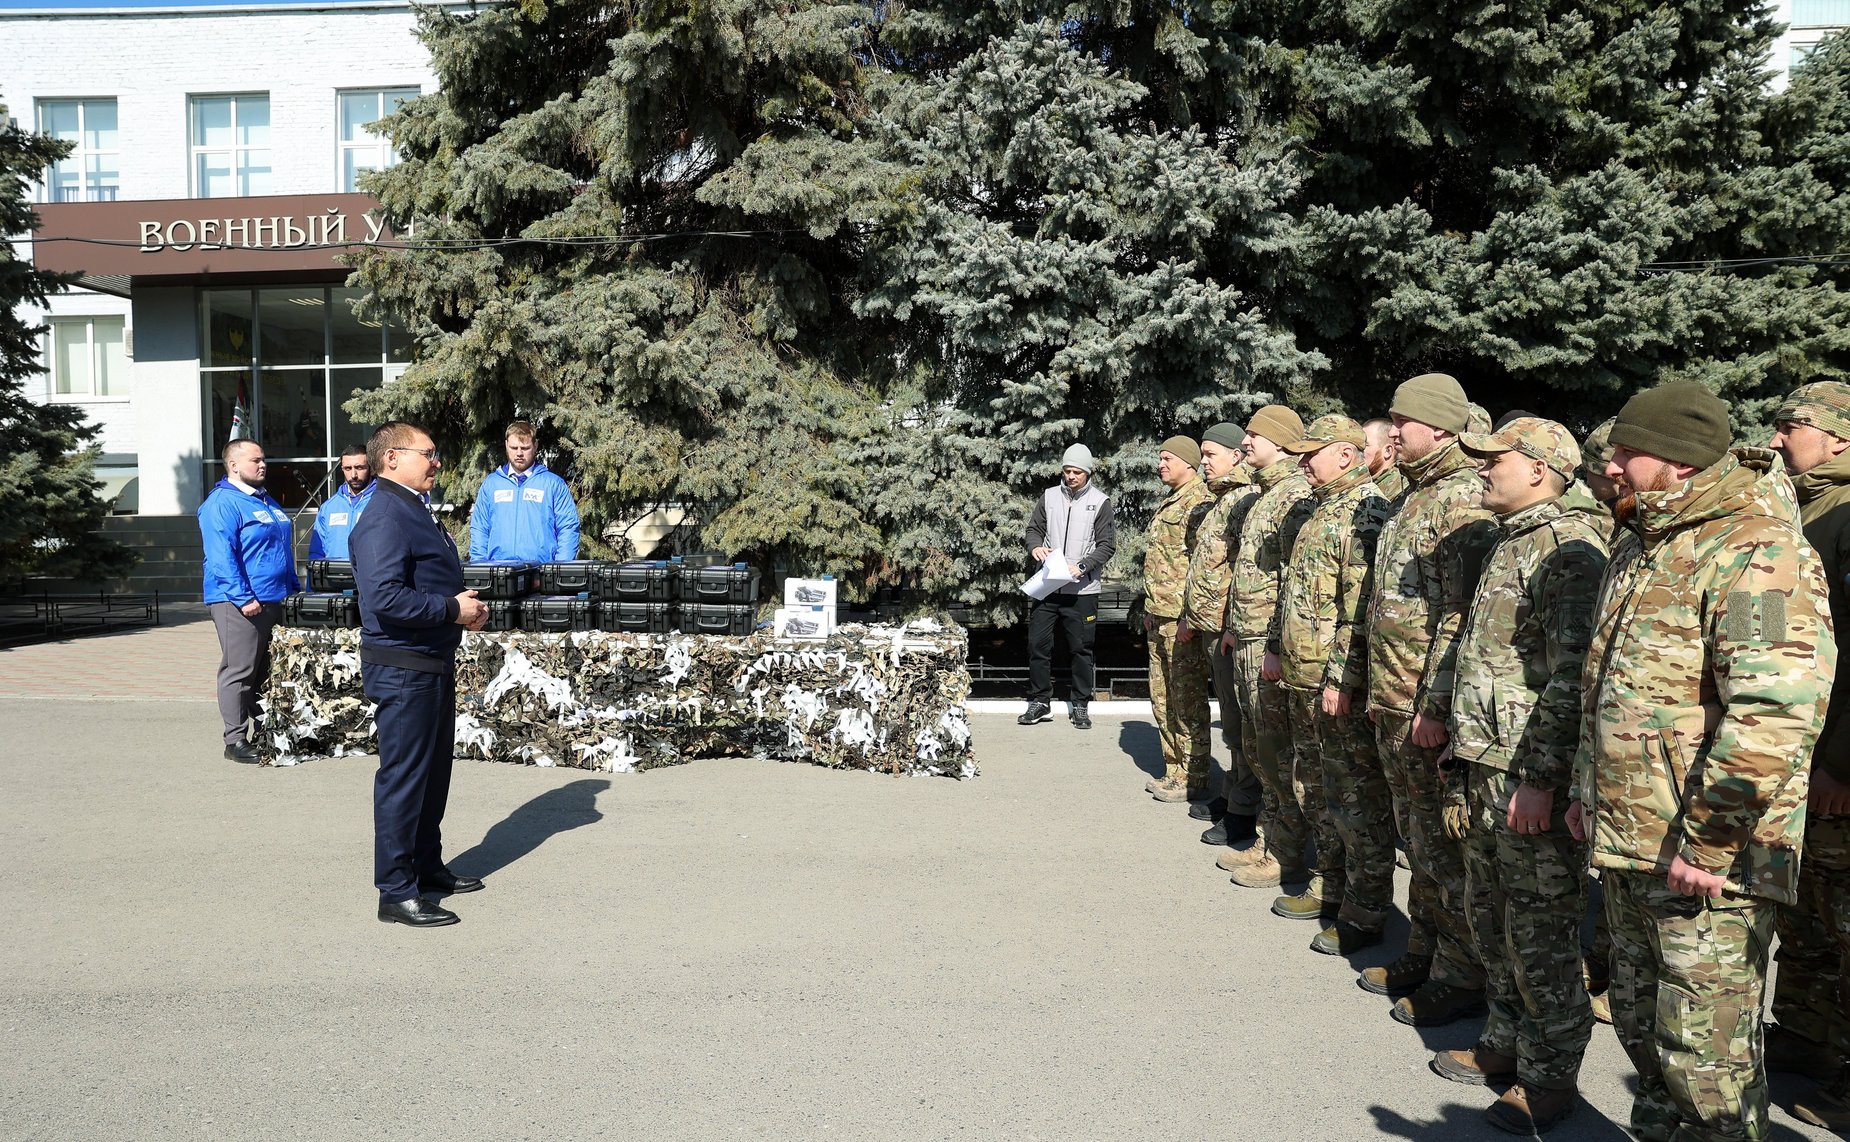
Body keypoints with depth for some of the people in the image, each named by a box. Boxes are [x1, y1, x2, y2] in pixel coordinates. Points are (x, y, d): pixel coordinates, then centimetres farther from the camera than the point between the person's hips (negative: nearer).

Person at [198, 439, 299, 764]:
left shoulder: (267, 501, 18)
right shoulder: (222, 503, -10)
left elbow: (285, 550, 26)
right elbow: (221, 557, -18)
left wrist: (294, 587, 21)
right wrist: (243, 598, -23)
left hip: (274, 601, 9)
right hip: (239, 603, -9)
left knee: (266, 672, 14)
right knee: (239, 672, -4)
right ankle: (236, 741, 1)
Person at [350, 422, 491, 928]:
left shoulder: (414, 511, 15)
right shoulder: (385, 517, -18)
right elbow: (384, 597, -29)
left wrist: (465, 605, 6)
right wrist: (452, 610, -20)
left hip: (433, 665, 10)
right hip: (402, 670, -10)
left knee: (432, 773, 19)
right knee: (403, 778, -2)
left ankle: (427, 866, 33)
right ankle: (397, 892, 7)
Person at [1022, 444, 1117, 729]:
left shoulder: (1100, 502, -2)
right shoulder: (1049, 496, 7)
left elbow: (1107, 545, -5)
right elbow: (1034, 529, 12)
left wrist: (1082, 566, -18)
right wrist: (1035, 546, -11)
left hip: (1082, 589, -3)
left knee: (1081, 649, 6)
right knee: (1038, 644, 4)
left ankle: (1080, 705, 17)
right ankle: (1039, 702, 16)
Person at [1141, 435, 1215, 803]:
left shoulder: (1199, 503, -12)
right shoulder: (1167, 504, 18)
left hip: (1182, 620, -10)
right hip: (1159, 619, 10)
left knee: (1187, 702, -3)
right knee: (1163, 700, 15)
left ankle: (1193, 779, 5)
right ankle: (1174, 771, 24)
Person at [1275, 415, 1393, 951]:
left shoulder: (1366, 512, -16)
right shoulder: (1324, 510, 16)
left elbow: (1363, 609, -22)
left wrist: (1340, 679, -23)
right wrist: (1284, 653, 22)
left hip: (1343, 686, -10)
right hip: (1307, 682, 10)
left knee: (1358, 801, 0)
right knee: (1326, 791, 20)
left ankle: (1364, 914, 9)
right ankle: (1329, 885, 34)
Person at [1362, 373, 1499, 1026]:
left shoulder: (1465, 499, -15)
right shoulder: (1415, 495, 15)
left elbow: (1463, 614, -21)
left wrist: (1435, 705, -23)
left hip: (1431, 705, -9)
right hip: (1393, 704, 9)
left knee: (1443, 844, 0)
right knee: (1416, 837, 18)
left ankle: (1461, 977, 12)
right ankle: (1423, 953, 30)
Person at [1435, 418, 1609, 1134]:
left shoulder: (1567, 549, -15)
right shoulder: (1511, 543, 16)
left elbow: (1573, 674, -21)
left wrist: (1541, 777, -23)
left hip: (1533, 777, -10)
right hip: (1488, 765, 10)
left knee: (1540, 929, 2)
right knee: (1491, 914, 19)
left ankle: (1550, 1075, 16)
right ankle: (1507, 1041, 34)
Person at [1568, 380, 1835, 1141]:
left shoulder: (1756, 554, -17)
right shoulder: (1641, 547, 13)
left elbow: (1772, 714, -27)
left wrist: (1706, 835, -26)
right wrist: (1588, 786, 19)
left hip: (1706, 860, -9)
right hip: (1626, 847, 9)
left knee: (1705, 1050, 3)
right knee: (1641, 1025, 21)